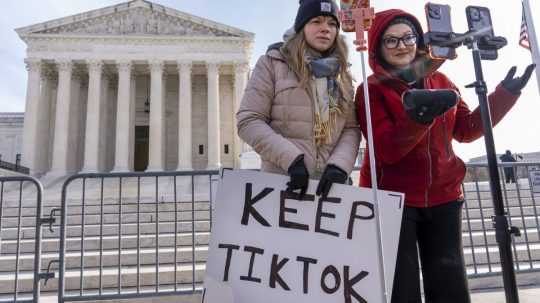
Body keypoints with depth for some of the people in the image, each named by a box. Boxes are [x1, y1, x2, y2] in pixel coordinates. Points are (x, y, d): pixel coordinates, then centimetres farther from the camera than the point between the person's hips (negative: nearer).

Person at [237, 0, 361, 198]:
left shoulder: (340, 73, 14)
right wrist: (291, 159, -16)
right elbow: (248, 121, -6)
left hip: (329, 184, 4)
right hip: (282, 181, -3)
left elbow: (351, 128, 7)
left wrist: (339, 164, -12)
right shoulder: (273, 63, 1)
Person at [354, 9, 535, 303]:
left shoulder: (440, 81, 10)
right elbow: (386, 151, -17)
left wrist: (504, 94, 5)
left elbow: (466, 129, 12)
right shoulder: (372, 90, -6)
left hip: (443, 197, 5)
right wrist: (418, 118, -33)